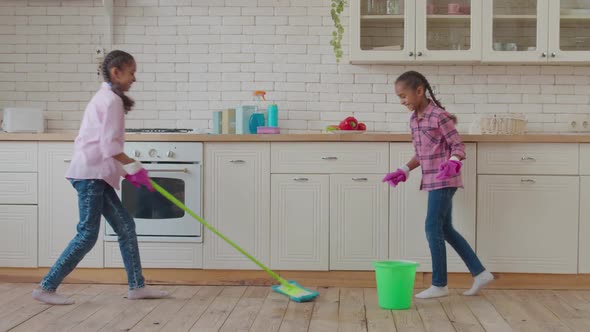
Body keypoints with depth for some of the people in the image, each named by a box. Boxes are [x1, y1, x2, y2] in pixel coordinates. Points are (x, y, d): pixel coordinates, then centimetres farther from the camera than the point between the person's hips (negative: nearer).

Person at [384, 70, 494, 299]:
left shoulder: (439, 116, -15)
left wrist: (452, 163, -32)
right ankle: (480, 273, 21)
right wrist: (404, 171, 12)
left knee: (433, 229, -6)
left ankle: (439, 285, 4)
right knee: (445, 229, 12)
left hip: (443, 180, -9)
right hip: (432, 181, 9)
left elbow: (458, 146, -14)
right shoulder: (414, 120, 11)